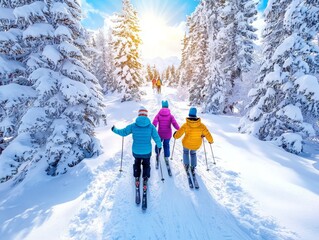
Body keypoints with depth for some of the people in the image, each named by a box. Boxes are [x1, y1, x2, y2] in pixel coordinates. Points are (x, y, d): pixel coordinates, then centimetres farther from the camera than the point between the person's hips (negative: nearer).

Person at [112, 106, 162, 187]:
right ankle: (145, 180, 29)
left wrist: (114, 129, 16)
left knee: (137, 164, 30)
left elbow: (123, 132, -3)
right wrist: (159, 146, 7)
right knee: (146, 165, 25)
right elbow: (156, 138, -13)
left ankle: (137, 178, 39)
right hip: (147, 151, -1)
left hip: (136, 151, 1)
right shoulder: (151, 126, -15)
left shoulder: (133, 126, -14)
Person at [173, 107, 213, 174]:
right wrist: (211, 141, 6)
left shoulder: (185, 125, -25)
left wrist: (175, 136, 5)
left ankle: (186, 165, 32)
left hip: (187, 143, -1)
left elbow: (178, 135, -18)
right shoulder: (201, 126, -21)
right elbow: (208, 135, -14)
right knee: (193, 153, 32)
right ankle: (193, 168, 29)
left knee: (185, 152, 33)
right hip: (196, 145, 1)